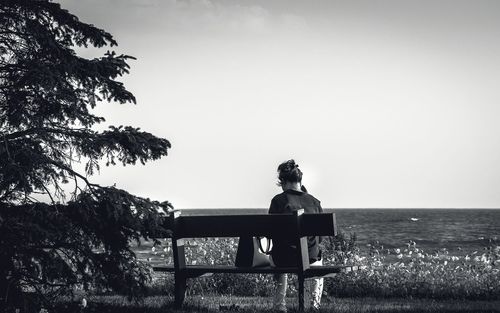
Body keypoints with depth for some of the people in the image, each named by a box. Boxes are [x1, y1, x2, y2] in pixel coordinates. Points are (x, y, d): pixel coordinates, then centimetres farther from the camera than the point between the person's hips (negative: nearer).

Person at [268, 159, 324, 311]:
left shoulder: (278, 200, -10)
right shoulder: (314, 202, -2)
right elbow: (320, 236, 4)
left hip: (284, 258, -1)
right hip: (310, 258, 1)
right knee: (318, 260, 38)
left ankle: (280, 306, 38)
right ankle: (313, 305, 34)